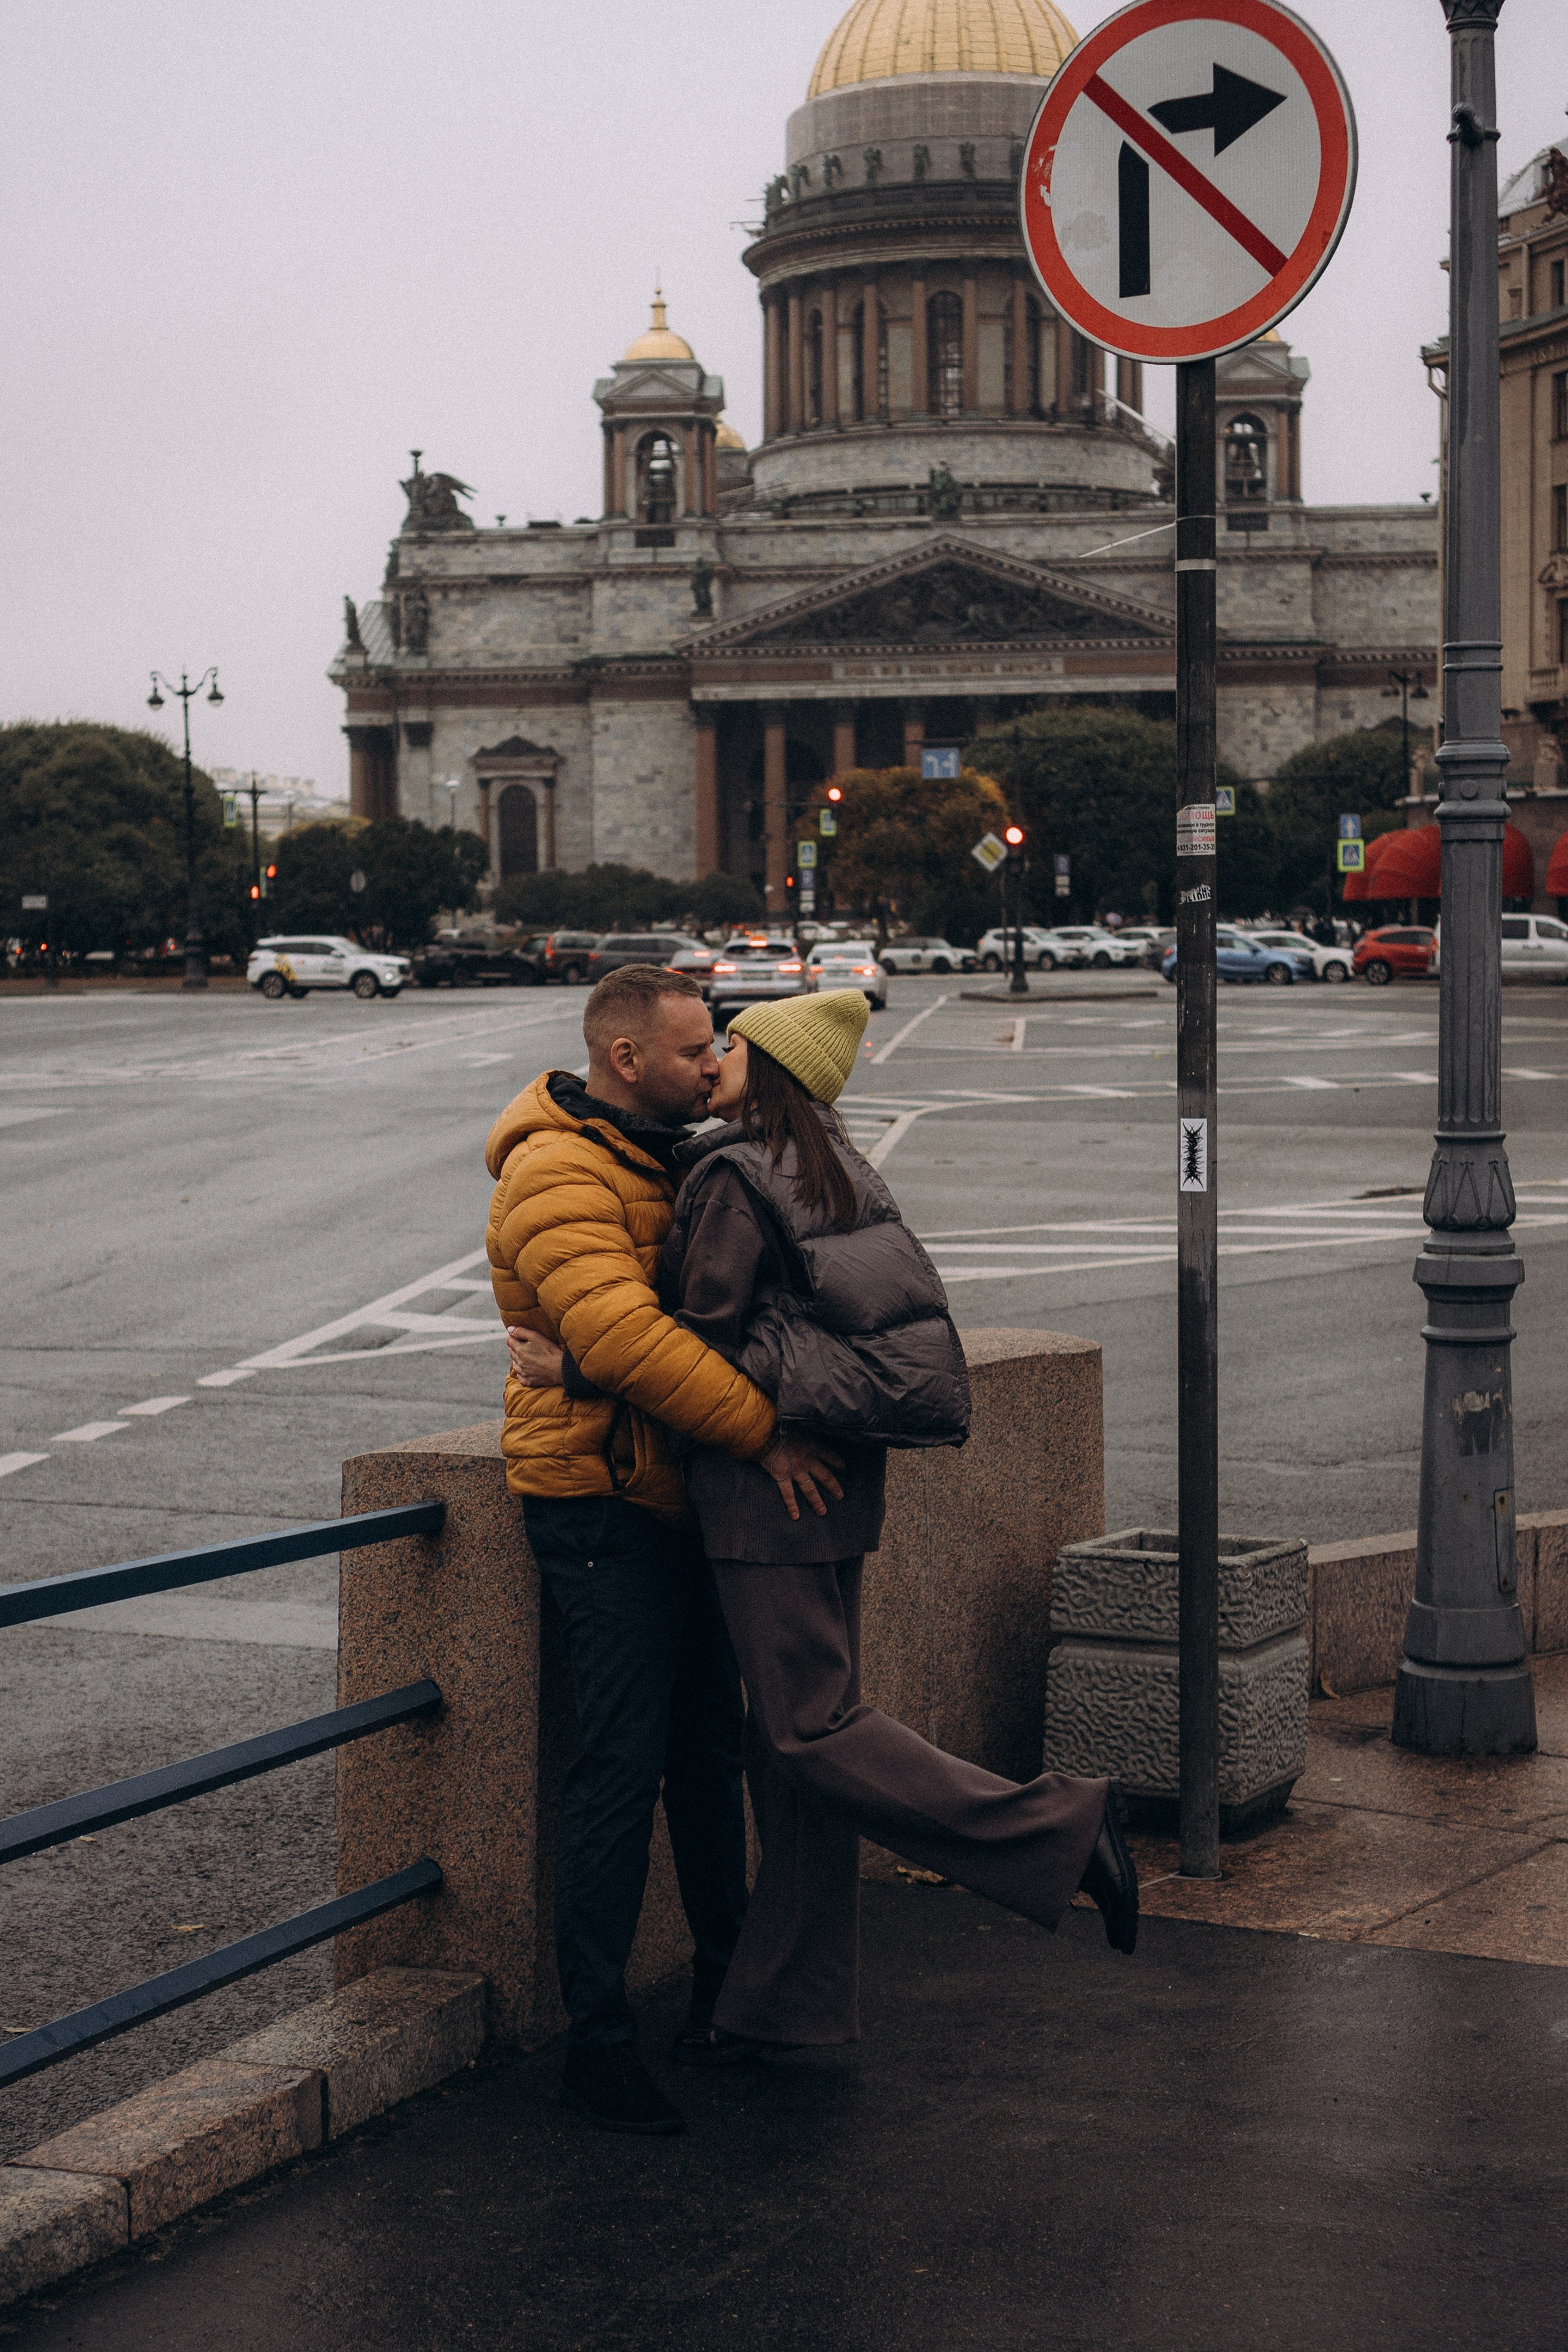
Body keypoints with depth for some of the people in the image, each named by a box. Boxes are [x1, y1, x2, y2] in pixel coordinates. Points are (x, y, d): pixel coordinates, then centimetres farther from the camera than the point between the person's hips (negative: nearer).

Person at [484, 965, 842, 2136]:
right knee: (623, 1762, -10)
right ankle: (597, 2036, -4)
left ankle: (726, 1981, 32)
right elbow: (622, 1336, -30)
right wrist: (762, 1430, -29)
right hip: (602, 1500, -9)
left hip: (680, 1499, 9)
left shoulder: (661, 1154, 13)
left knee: (711, 1741, 17)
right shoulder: (557, 1179, -18)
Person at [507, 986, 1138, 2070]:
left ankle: (1060, 1829, -9)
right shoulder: (834, 1169, 14)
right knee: (797, 1733, 11)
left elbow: (698, 1342, -16)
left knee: (812, 1727, -6)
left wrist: (577, 1370, -9)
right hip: (837, 1477, 9)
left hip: (768, 1483, -9)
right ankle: (788, 2001, 17)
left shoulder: (733, 1178, -13)